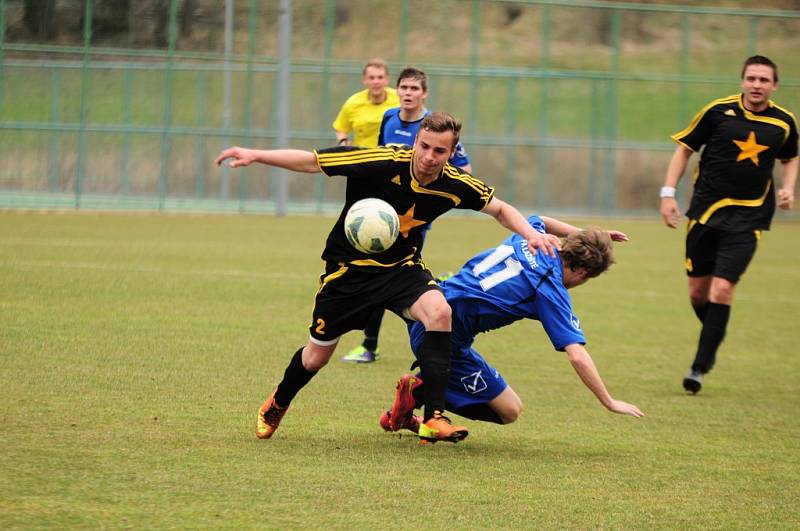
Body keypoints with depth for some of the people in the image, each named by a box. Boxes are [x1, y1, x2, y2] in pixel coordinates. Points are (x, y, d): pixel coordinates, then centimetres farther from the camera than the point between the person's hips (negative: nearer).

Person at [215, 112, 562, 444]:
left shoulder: (455, 185, -14)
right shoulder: (383, 163, -28)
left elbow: (500, 209, 5)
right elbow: (310, 161, -24)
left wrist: (530, 234, -13)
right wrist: (256, 156, -33)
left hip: (402, 266, 2)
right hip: (348, 267, -2)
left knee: (439, 312, -28)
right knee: (317, 355, 8)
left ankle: (433, 419, -23)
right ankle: (278, 404, 43)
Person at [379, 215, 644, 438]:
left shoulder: (527, 238, 7)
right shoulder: (552, 292, -12)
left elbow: (540, 221, 36)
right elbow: (577, 357, -18)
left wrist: (583, 234, 31)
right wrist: (609, 402, -11)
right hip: (446, 342, -9)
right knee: (509, 411, 0)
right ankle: (419, 390, -7)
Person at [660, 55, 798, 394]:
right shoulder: (718, 111, -5)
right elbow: (684, 148, 4)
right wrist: (668, 193, -4)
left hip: (748, 217, -1)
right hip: (706, 209, 1)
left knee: (722, 289, -13)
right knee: (698, 290, 4)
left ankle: (700, 365, -6)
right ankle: (712, 343, 32)